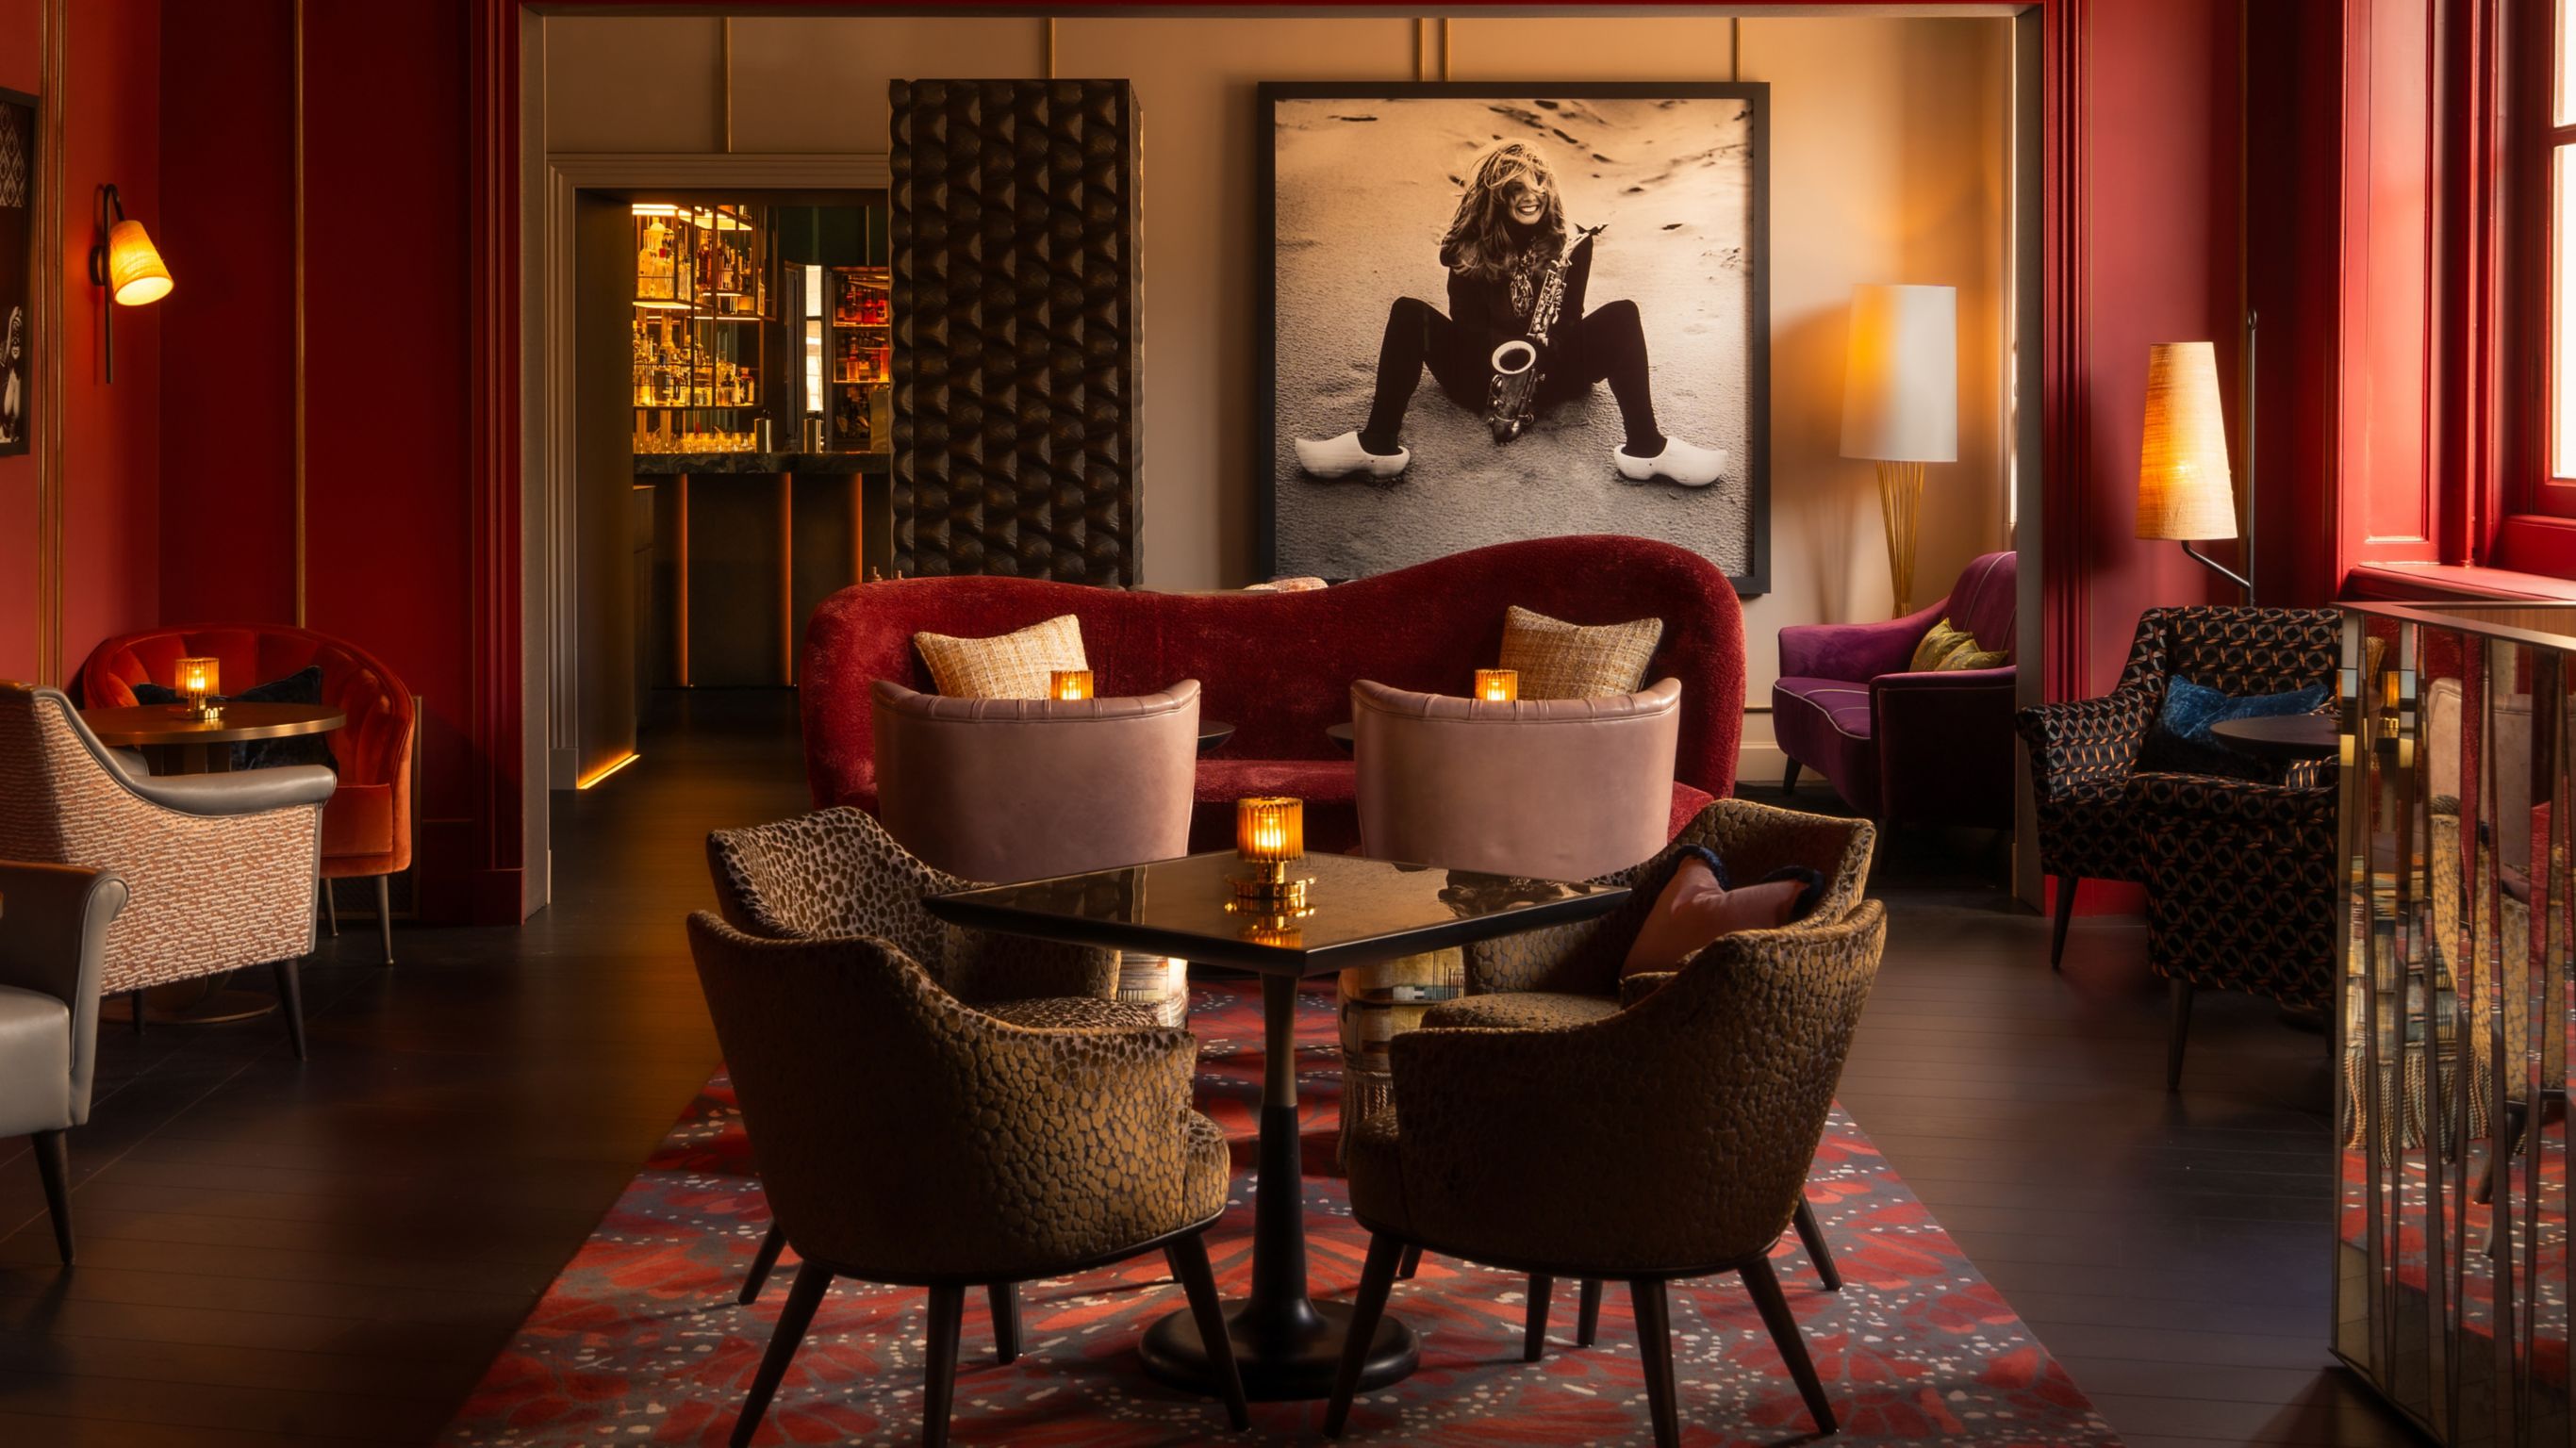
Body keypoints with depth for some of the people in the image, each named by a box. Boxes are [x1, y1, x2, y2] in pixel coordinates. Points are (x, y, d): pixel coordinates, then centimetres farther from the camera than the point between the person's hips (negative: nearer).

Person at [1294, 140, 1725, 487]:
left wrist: (1540, 360, -24)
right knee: (1409, 313, -22)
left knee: (1621, 315, -22)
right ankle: (1379, 441, -36)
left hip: (1548, 374, 0)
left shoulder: (1568, 242, 4)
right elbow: (1466, 322, -4)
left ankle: (1644, 445, -32)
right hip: (1483, 374, 0)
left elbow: (1570, 320, -1)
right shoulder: (1472, 244, 2)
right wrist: (1497, 365, -25)